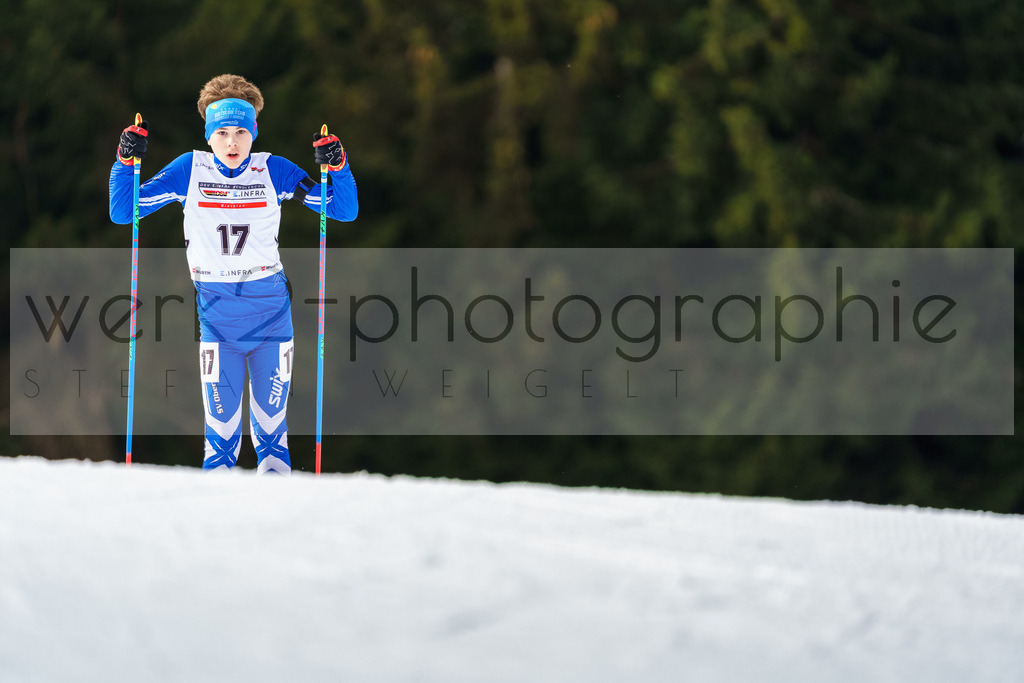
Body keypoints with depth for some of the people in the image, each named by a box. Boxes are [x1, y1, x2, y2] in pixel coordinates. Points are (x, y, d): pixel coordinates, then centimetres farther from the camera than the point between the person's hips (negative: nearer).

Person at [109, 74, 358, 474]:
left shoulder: (273, 171, -1)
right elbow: (122, 212, -1)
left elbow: (344, 211, 2)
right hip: (216, 313, -1)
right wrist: (126, 162, -15)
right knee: (221, 423, -5)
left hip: (270, 308, 1)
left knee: (271, 424, 6)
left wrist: (337, 167, -15)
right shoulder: (190, 170, -2)